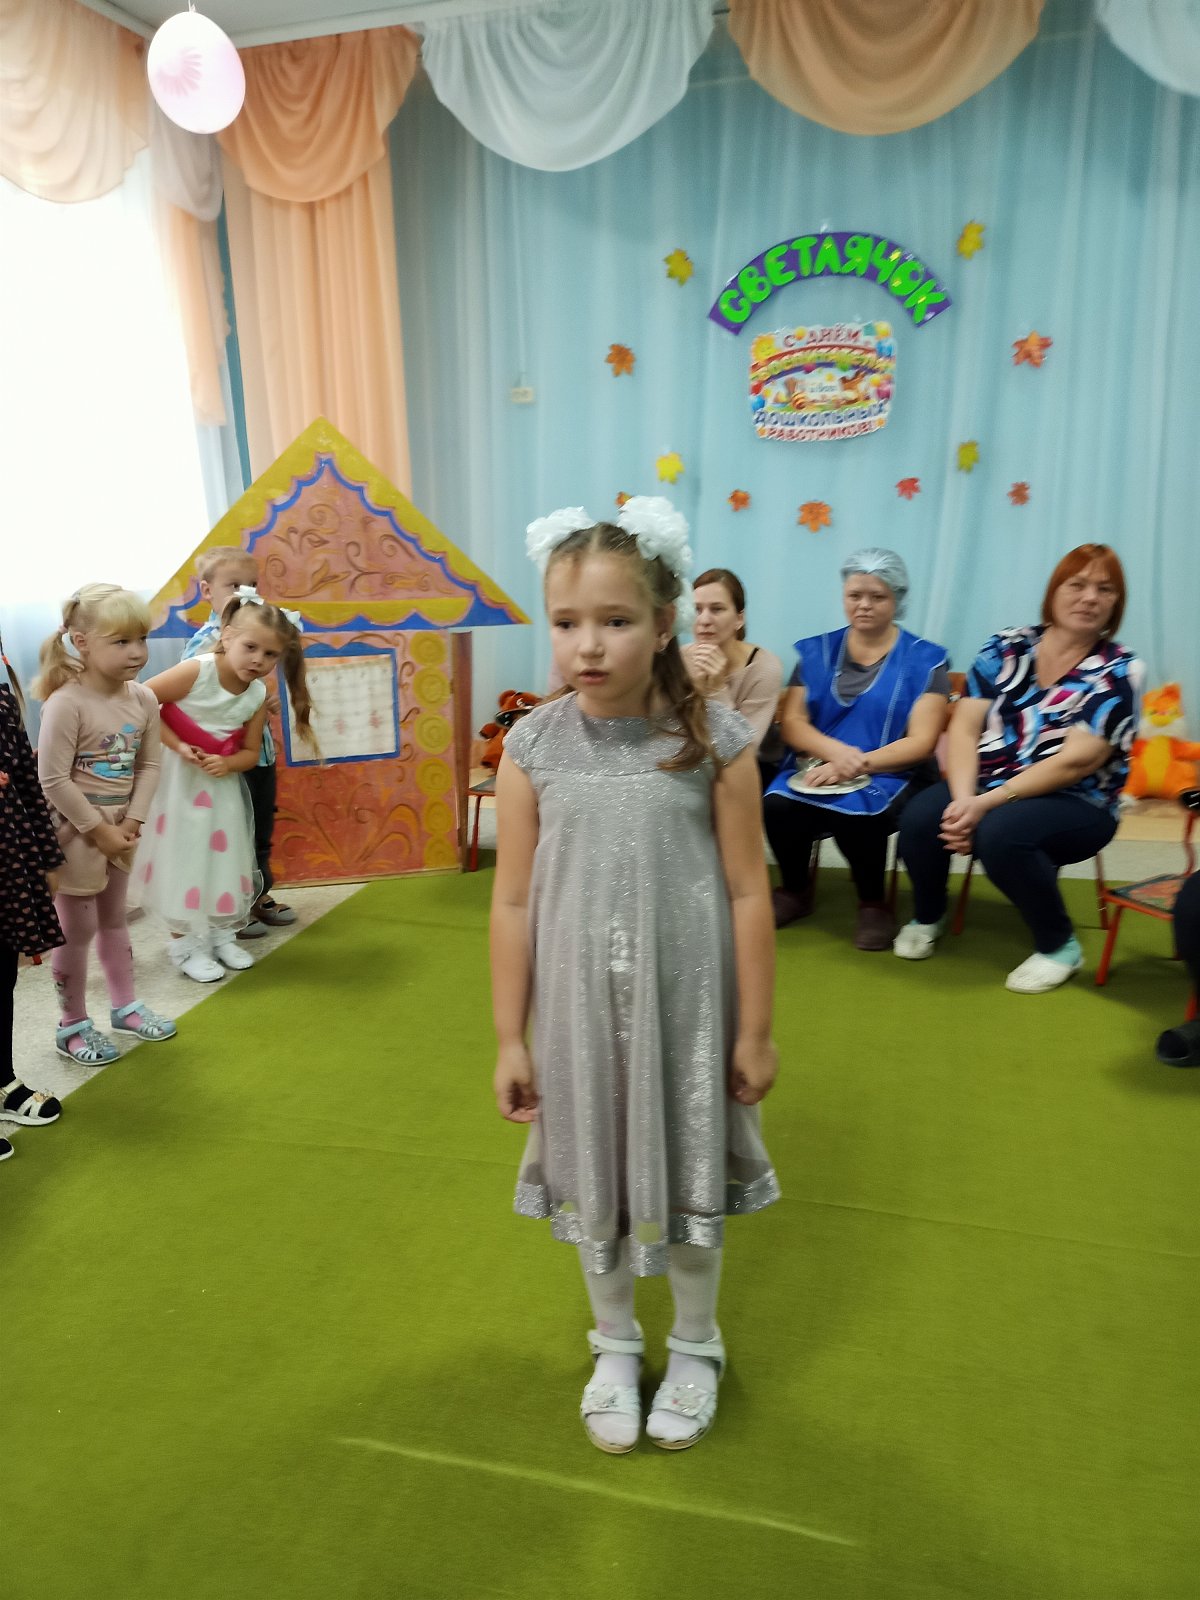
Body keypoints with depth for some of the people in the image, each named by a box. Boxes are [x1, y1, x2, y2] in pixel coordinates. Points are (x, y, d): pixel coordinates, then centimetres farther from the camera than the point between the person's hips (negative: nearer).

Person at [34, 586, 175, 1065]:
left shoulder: (143, 698, -3)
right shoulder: (67, 703, -22)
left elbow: (148, 764, 2)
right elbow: (53, 780, -22)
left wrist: (132, 821, -7)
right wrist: (98, 830, -17)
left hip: (119, 829, 6)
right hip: (74, 832, -6)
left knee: (114, 918, 21)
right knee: (76, 929, 5)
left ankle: (124, 1006, 36)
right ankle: (72, 1026, 22)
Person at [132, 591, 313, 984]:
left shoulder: (258, 696, -8)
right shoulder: (195, 672, -23)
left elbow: (250, 752, 1)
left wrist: (226, 764, -21)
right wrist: (177, 747, -23)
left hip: (221, 785, 5)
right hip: (177, 780, -5)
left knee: (222, 857, 12)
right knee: (182, 860, 2)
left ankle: (221, 934, 29)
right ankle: (187, 944, 15)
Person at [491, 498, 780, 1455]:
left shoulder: (713, 739, -12)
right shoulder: (533, 748, -8)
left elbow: (748, 893, -6)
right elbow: (513, 902, -3)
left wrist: (755, 1031, -3)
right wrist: (510, 1039, 0)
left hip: (687, 1005, -1)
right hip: (578, 1009, 2)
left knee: (689, 1178, 16)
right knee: (594, 1177, 18)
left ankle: (696, 1348, 45)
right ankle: (616, 1347, 45)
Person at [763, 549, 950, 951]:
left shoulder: (924, 660, 2)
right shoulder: (817, 651, 11)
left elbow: (921, 743, -7)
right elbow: (791, 723, 2)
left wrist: (857, 764, -22)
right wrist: (835, 751, -19)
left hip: (888, 775, -2)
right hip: (817, 768, 3)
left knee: (855, 813, -35)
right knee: (777, 806, -29)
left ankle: (873, 903, -5)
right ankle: (795, 890, 3)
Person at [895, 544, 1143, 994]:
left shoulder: (1119, 671, -8)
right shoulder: (1005, 647, 2)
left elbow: (1075, 761, -18)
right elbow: (964, 728, -5)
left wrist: (988, 803, -25)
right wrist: (963, 799, -23)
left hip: (1075, 805, -3)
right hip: (984, 790, 3)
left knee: (999, 833, -35)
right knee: (919, 820, -25)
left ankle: (1059, 946, -9)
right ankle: (928, 916, 8)